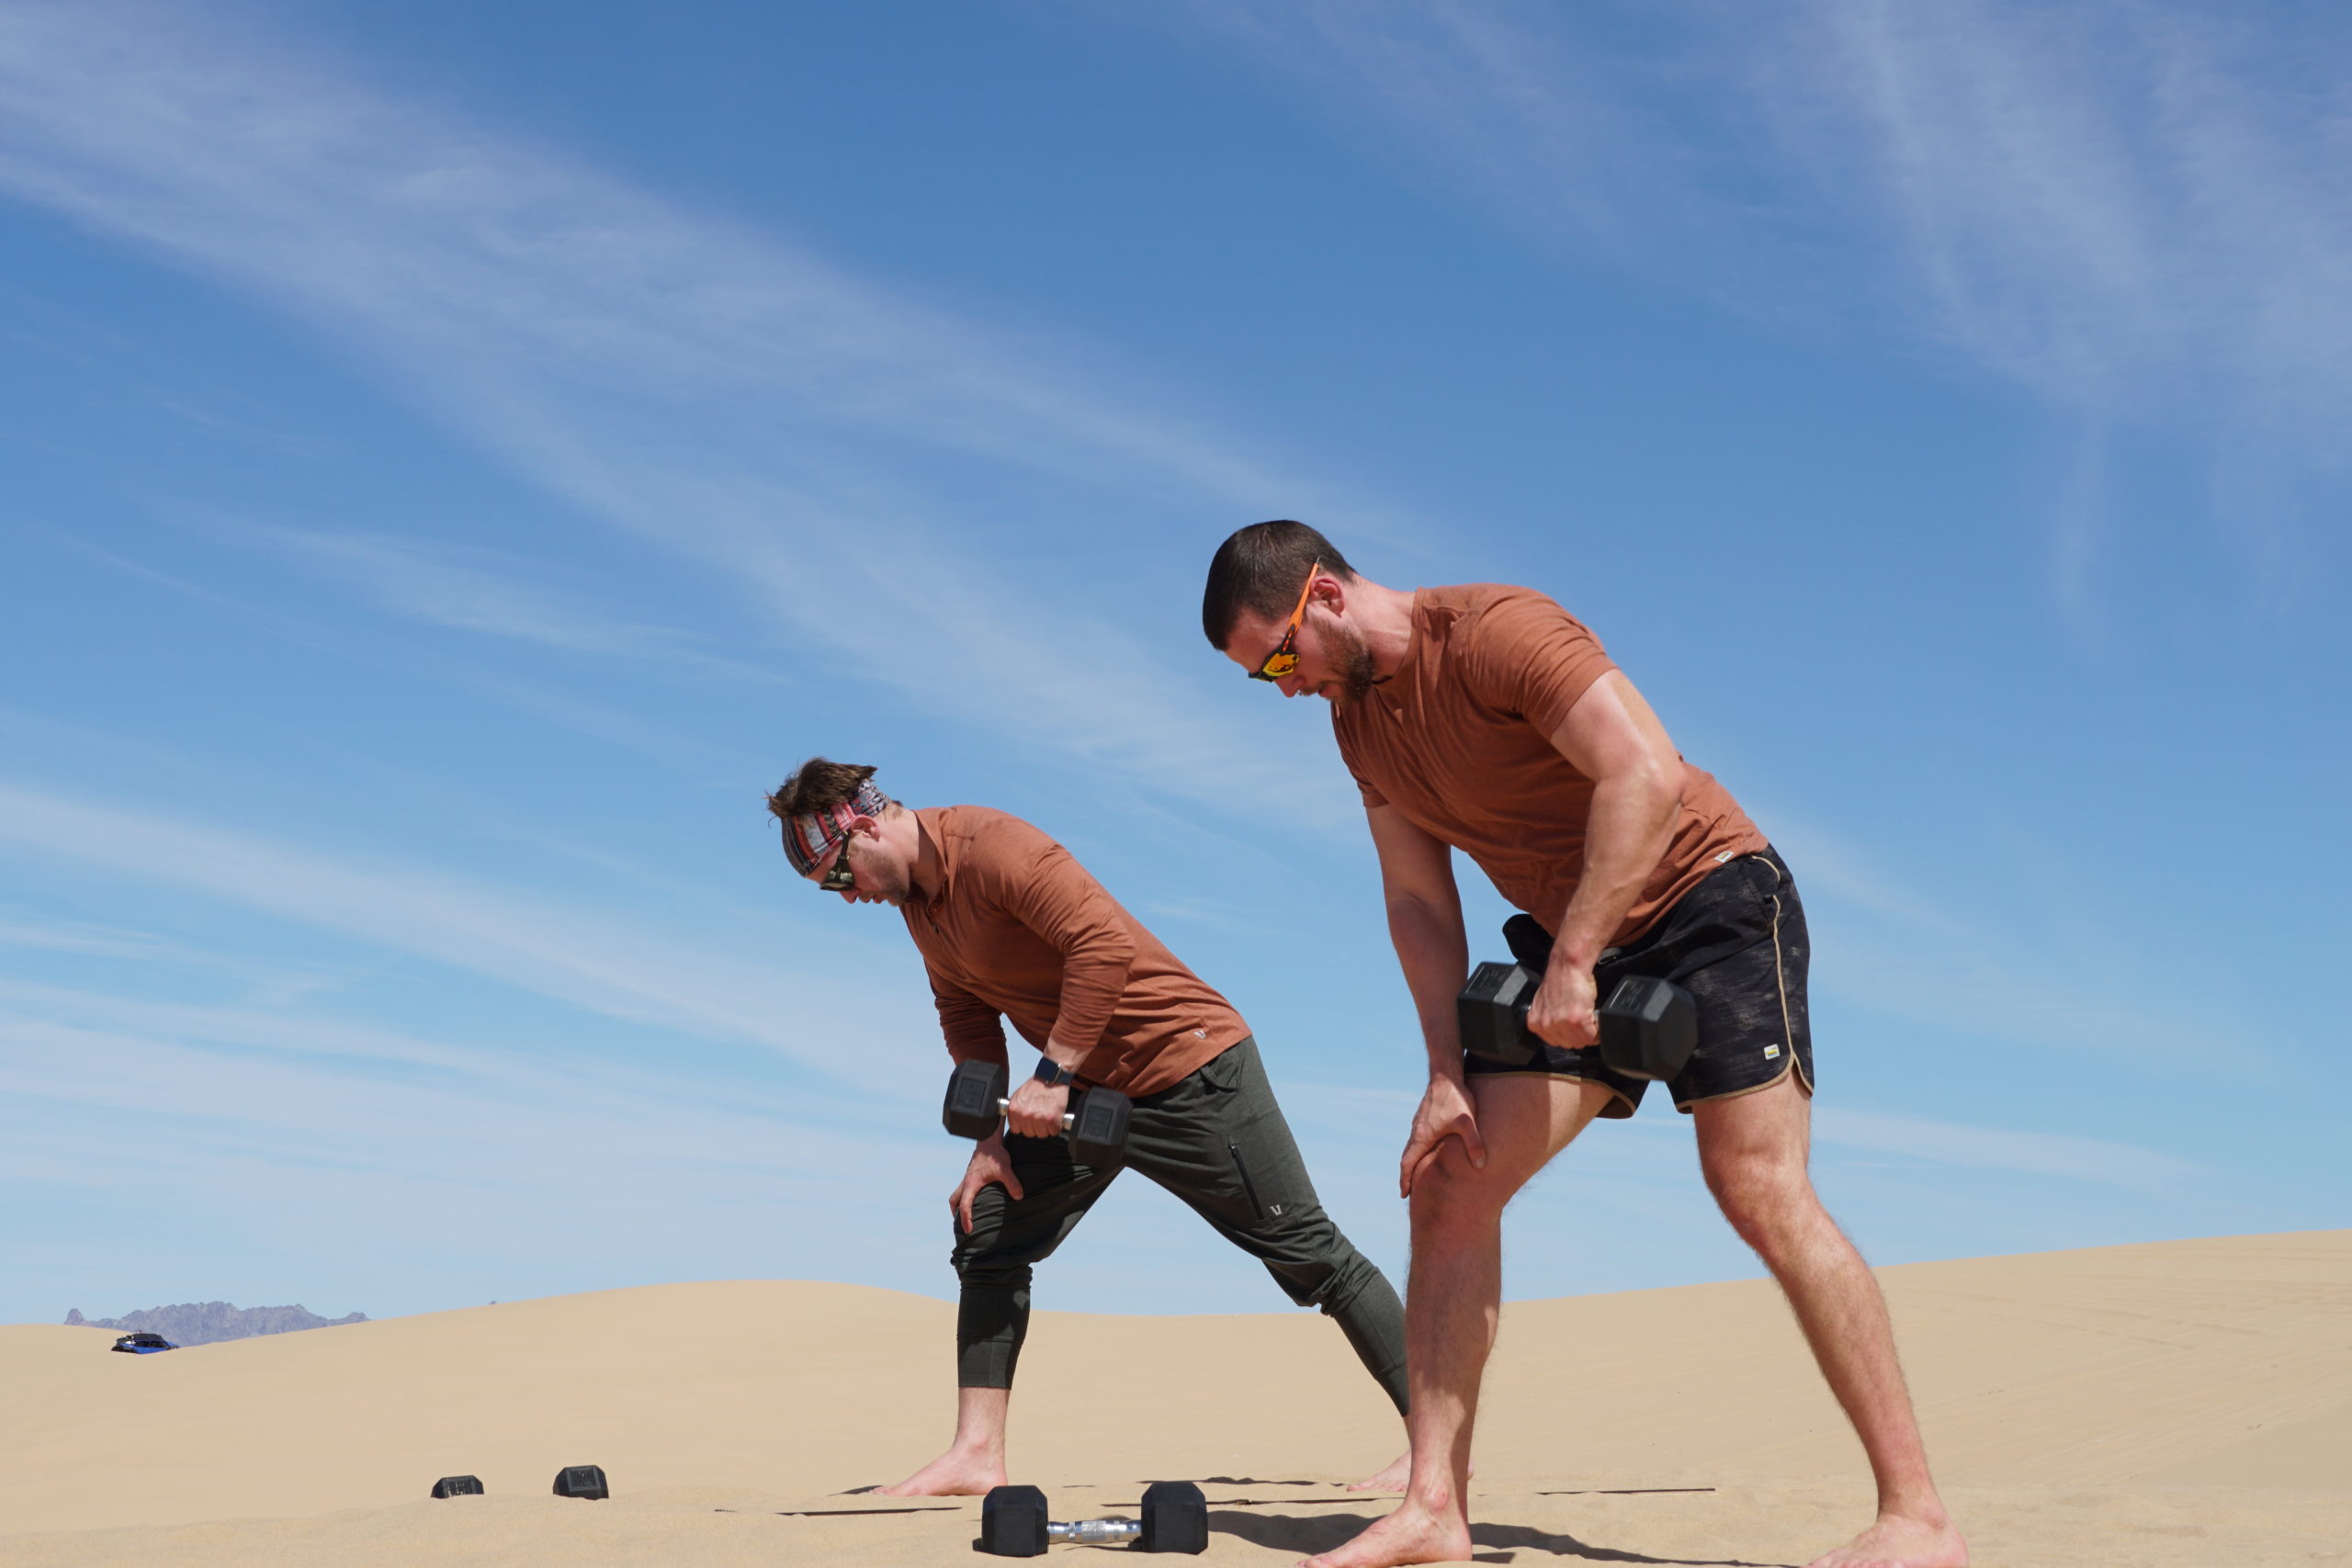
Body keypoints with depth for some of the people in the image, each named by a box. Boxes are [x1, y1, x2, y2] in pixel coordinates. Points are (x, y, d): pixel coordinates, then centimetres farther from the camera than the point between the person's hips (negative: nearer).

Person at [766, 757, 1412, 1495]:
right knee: (987, 1230, 3)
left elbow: (1106, 944, -31)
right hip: (1083, 1088, 9)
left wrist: (1052, 1074, -27)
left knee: (1305, 1249, -3)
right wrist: (989, 1140, 3)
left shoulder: (991, 846, -22)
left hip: (1189, 1067, -9)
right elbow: (968, 1018, 12)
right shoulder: (915, 896, 6)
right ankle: (977, 1453, 7)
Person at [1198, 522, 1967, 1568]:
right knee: (1449, 1185, -4)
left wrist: (1572, 961, -31)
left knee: (1759, 1191, -17)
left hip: (1704, 897, -8)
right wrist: (1449, 1075, -5)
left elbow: (1645, 776, -31)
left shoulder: (1496, 630, -21)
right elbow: (1417, 902, 5)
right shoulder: (1358, 716, 5)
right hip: (1568, 940, 8)